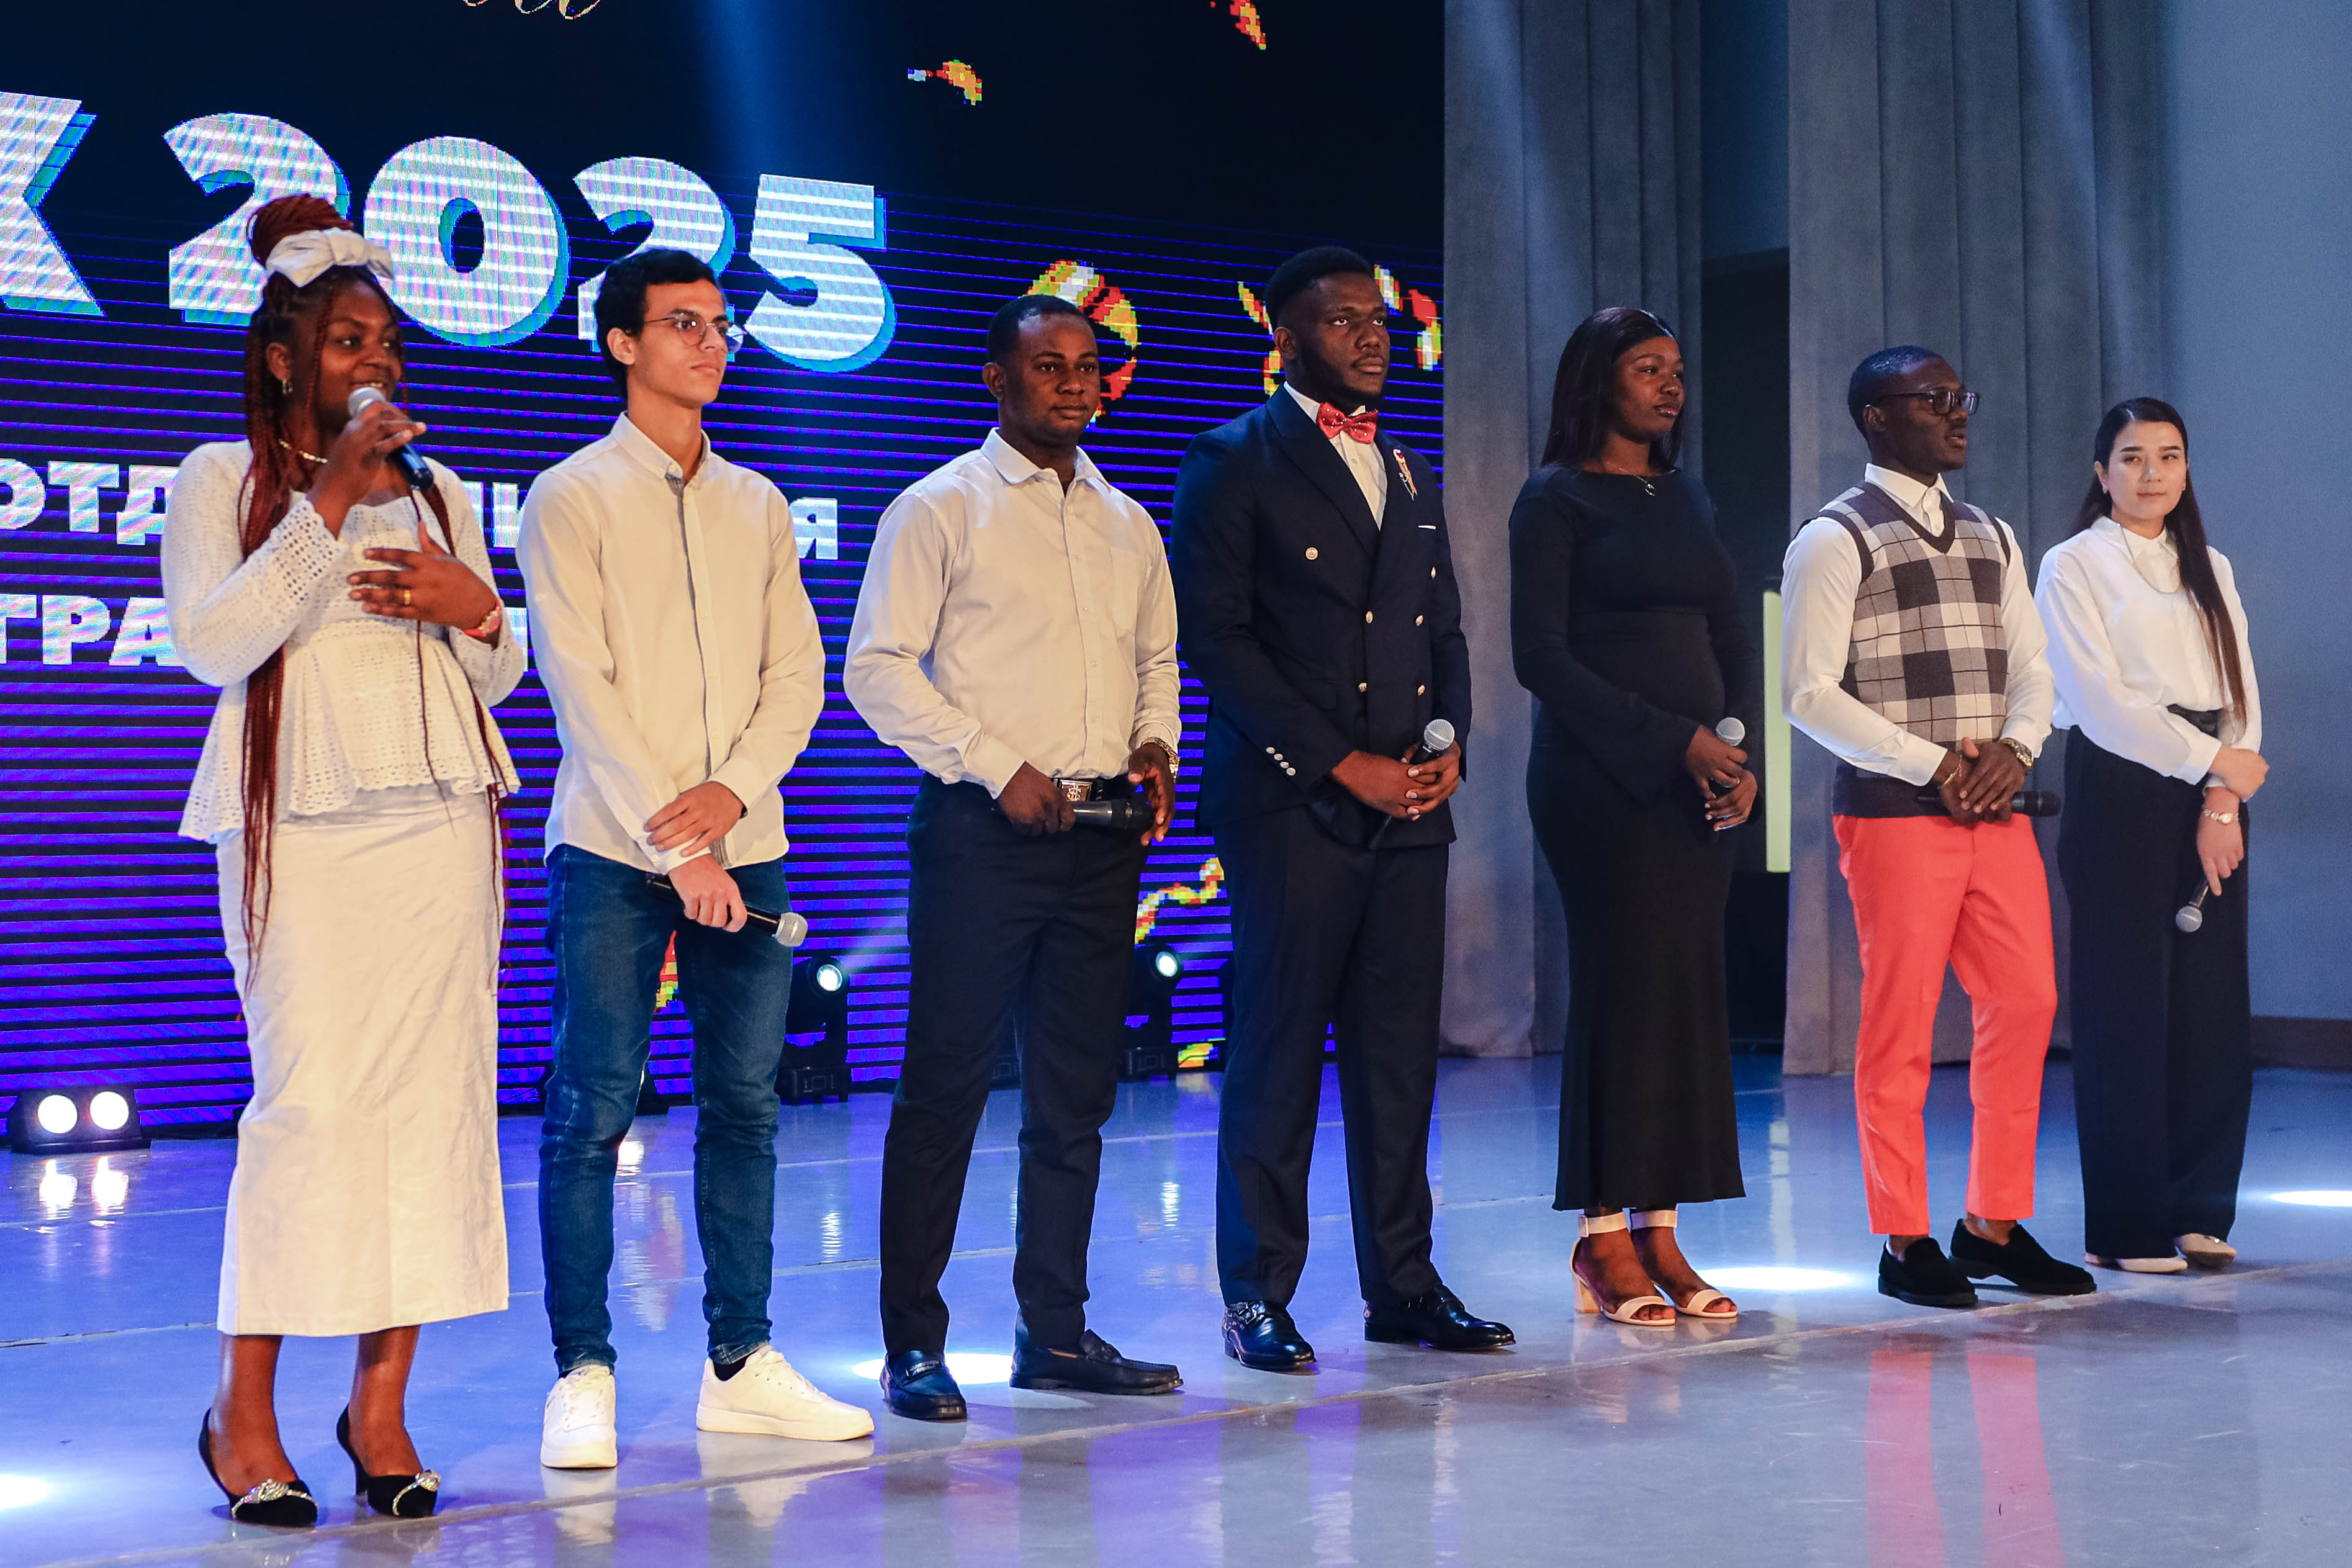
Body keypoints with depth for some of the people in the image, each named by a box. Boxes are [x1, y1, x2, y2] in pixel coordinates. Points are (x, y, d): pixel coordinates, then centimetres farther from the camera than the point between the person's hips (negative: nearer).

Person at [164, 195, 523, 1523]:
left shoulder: (440, 494, 20)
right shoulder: (225, 482, 7)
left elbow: (499, 674, 21)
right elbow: (214, 641, -8)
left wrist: (473, 605, -2)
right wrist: (332, 504, -10)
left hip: (441, 817, 4)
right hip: (304, 825, -4)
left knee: (435, 1095, -2)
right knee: (312, 1101, -12)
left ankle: (382, 1408, 5)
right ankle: (246, 1412, -1)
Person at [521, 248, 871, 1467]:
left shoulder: (758, 507, 15)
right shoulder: (573, 499, 0)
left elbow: (798, 673, 10)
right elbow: (581, 687, -8)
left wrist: (734, 790, -8)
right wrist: (673, 849, -14)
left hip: (743, 847, 5)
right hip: (613, 853, -5)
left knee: (746, 1105, 6)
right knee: (594, 1111, -5)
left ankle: (740, 1364, 14)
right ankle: (583, 1375, 1)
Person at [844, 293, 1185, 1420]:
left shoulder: (1127, 524, 17)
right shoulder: (939, 510, -1)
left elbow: (1158, 659, 26)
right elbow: (877, 667, -7)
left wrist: (1155, 747, 5)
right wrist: (998, 767, -13)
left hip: (1103, 834, 6)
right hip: (983, 831, -6)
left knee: (1077, 1092, 9)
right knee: (946, 1086, -4)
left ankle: (1055, 1330, 18)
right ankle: (913, 1343, 3)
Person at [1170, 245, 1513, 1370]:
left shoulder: (1409, 475, 20)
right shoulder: (1234, 465, -1)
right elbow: (1215, 639, -8)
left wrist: (1450, 739, 3)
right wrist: (1342, 764, -12)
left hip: (1410, 806, 6)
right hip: (1292, 803, -6)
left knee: (1401, 1046, 7)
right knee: (1280, 1045, -4)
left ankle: (1402, 1284, 14)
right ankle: (1259, 1295, 4)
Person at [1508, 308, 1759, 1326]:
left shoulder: (1687, 500, 17)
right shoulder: (1556, 499, -2)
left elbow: (1734, 640, 17)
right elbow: (1541, 655, -9)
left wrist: (1738, 744, -2)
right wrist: (1674, 740, -14)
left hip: (1699, 781, 6)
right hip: (1601, 777, -6)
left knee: (1687, 996, 3)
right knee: (1622, 992, -6)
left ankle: (1659, 1237, 7)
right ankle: (1603, 1242, 1)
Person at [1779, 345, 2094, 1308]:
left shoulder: (1991, 538, 18)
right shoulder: (1835, 541, -4)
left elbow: (2032, 671, 18)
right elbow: (1810, 693, -10)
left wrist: (2014, 749, -3)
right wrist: (1932, 765, -14)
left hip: (1996, 808, 7)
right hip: (1893, 811, -6)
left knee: (2025, 1006, 5)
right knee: (1899, 1022, -3)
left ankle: (1995, 1226, 17)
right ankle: (1904, 1241, 7)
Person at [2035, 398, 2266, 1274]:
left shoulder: (2210, 569, 18)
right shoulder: (2074, 565, 1)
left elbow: (2241, 691, 9)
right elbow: (2100, 699, -10)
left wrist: (2221, 808, -5)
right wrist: (2212, 762, -13)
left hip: (2210, 801, 5)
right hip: (2120, 792, -5)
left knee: (2214, 1005, 1)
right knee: (2128, 1008, -6)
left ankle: (2199, 1210, 10)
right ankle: (2127, 1227, -1)